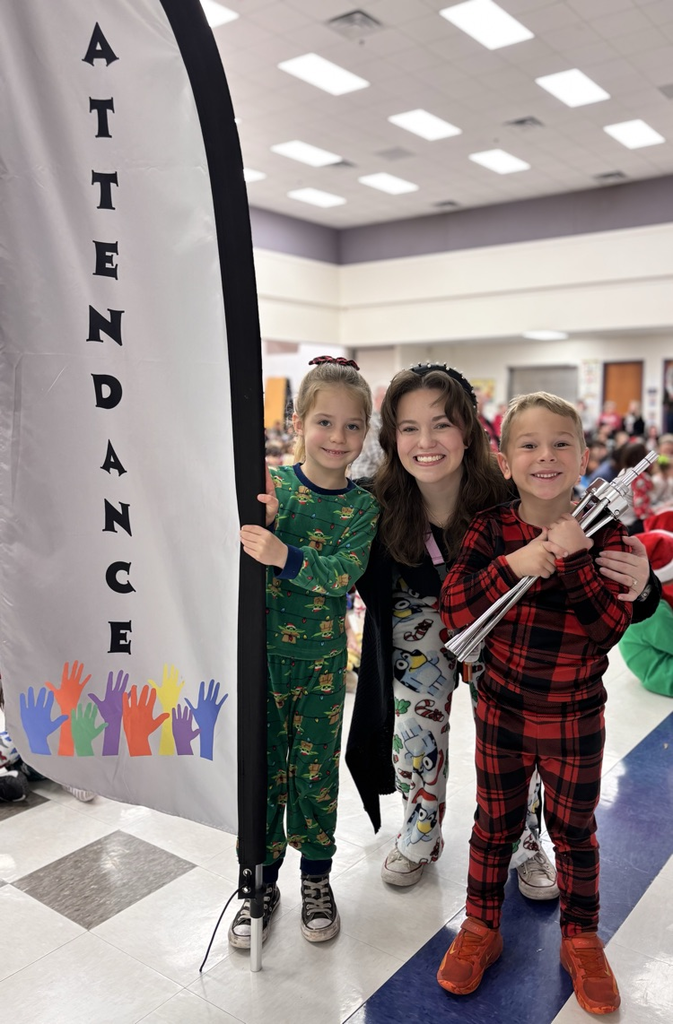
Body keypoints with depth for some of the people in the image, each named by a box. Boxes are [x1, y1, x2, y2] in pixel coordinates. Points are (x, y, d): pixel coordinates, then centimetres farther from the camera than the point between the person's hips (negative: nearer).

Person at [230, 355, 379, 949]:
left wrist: (282, 555, -35)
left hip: (323, 658, 1)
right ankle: (261, 881, 30)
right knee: (262, 766, 10)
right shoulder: (271, 483, -7)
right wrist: (258, 518, -31)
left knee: (316, 767, 12)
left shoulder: (362, 506, -5)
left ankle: (316, 878, 33)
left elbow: (344, 572, -19)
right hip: (262, 648, 0)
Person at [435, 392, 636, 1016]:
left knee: (574, 830, 18)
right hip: (502, 711, 1)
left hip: (575, 719, 0)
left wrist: (573, 560, -31)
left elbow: (611, 627, -19)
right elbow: (452, 610, -18)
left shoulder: (602, 533, -11)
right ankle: (481, 928, 39)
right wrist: (512, 565, -32)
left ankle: (581, 939, 41)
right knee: (494, 822, 18)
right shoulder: (490, 530, -9)